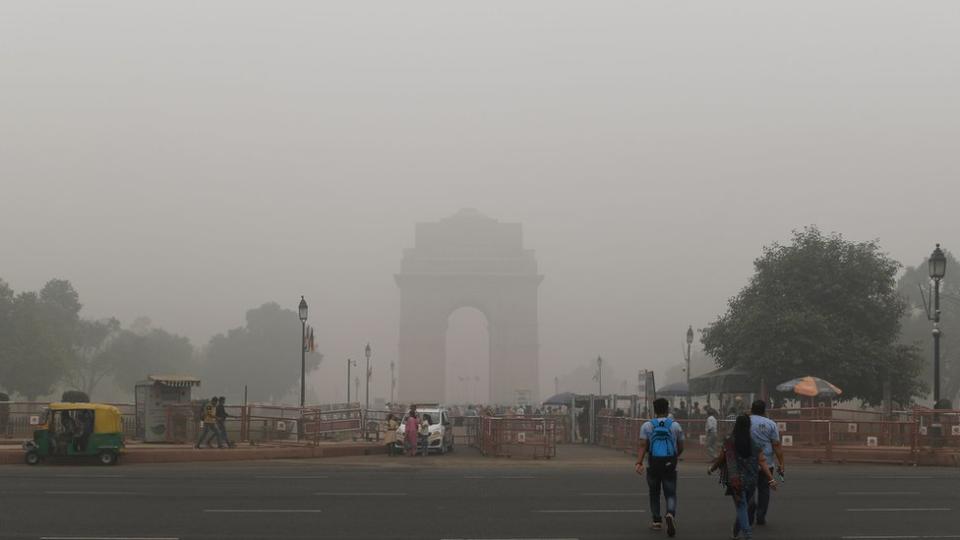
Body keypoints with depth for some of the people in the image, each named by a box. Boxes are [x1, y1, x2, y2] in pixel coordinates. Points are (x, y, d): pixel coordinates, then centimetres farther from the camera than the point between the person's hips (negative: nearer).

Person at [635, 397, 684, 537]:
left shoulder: (647, 426, 1)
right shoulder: (675, 426, 5)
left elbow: (643, 446, -9)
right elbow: (680, 447, 10)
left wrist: (639, 463, -14)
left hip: (653, 465, 0)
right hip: (670, 466, 0)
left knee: (654, 493, 17)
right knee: (670, 494, 2)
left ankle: (657, 521, 21)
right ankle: (670, 514, -27)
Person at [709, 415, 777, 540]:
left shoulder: (729, 442, -7)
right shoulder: (754, 444, 1)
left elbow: (721, 458, 0)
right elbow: (762, 462, -4)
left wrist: (711, 468, 17)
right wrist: (771, 479, -5)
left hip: (737, 480, -4)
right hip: (751, 481, 4)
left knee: (741, 506, -4)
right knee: (742, 504, 19)